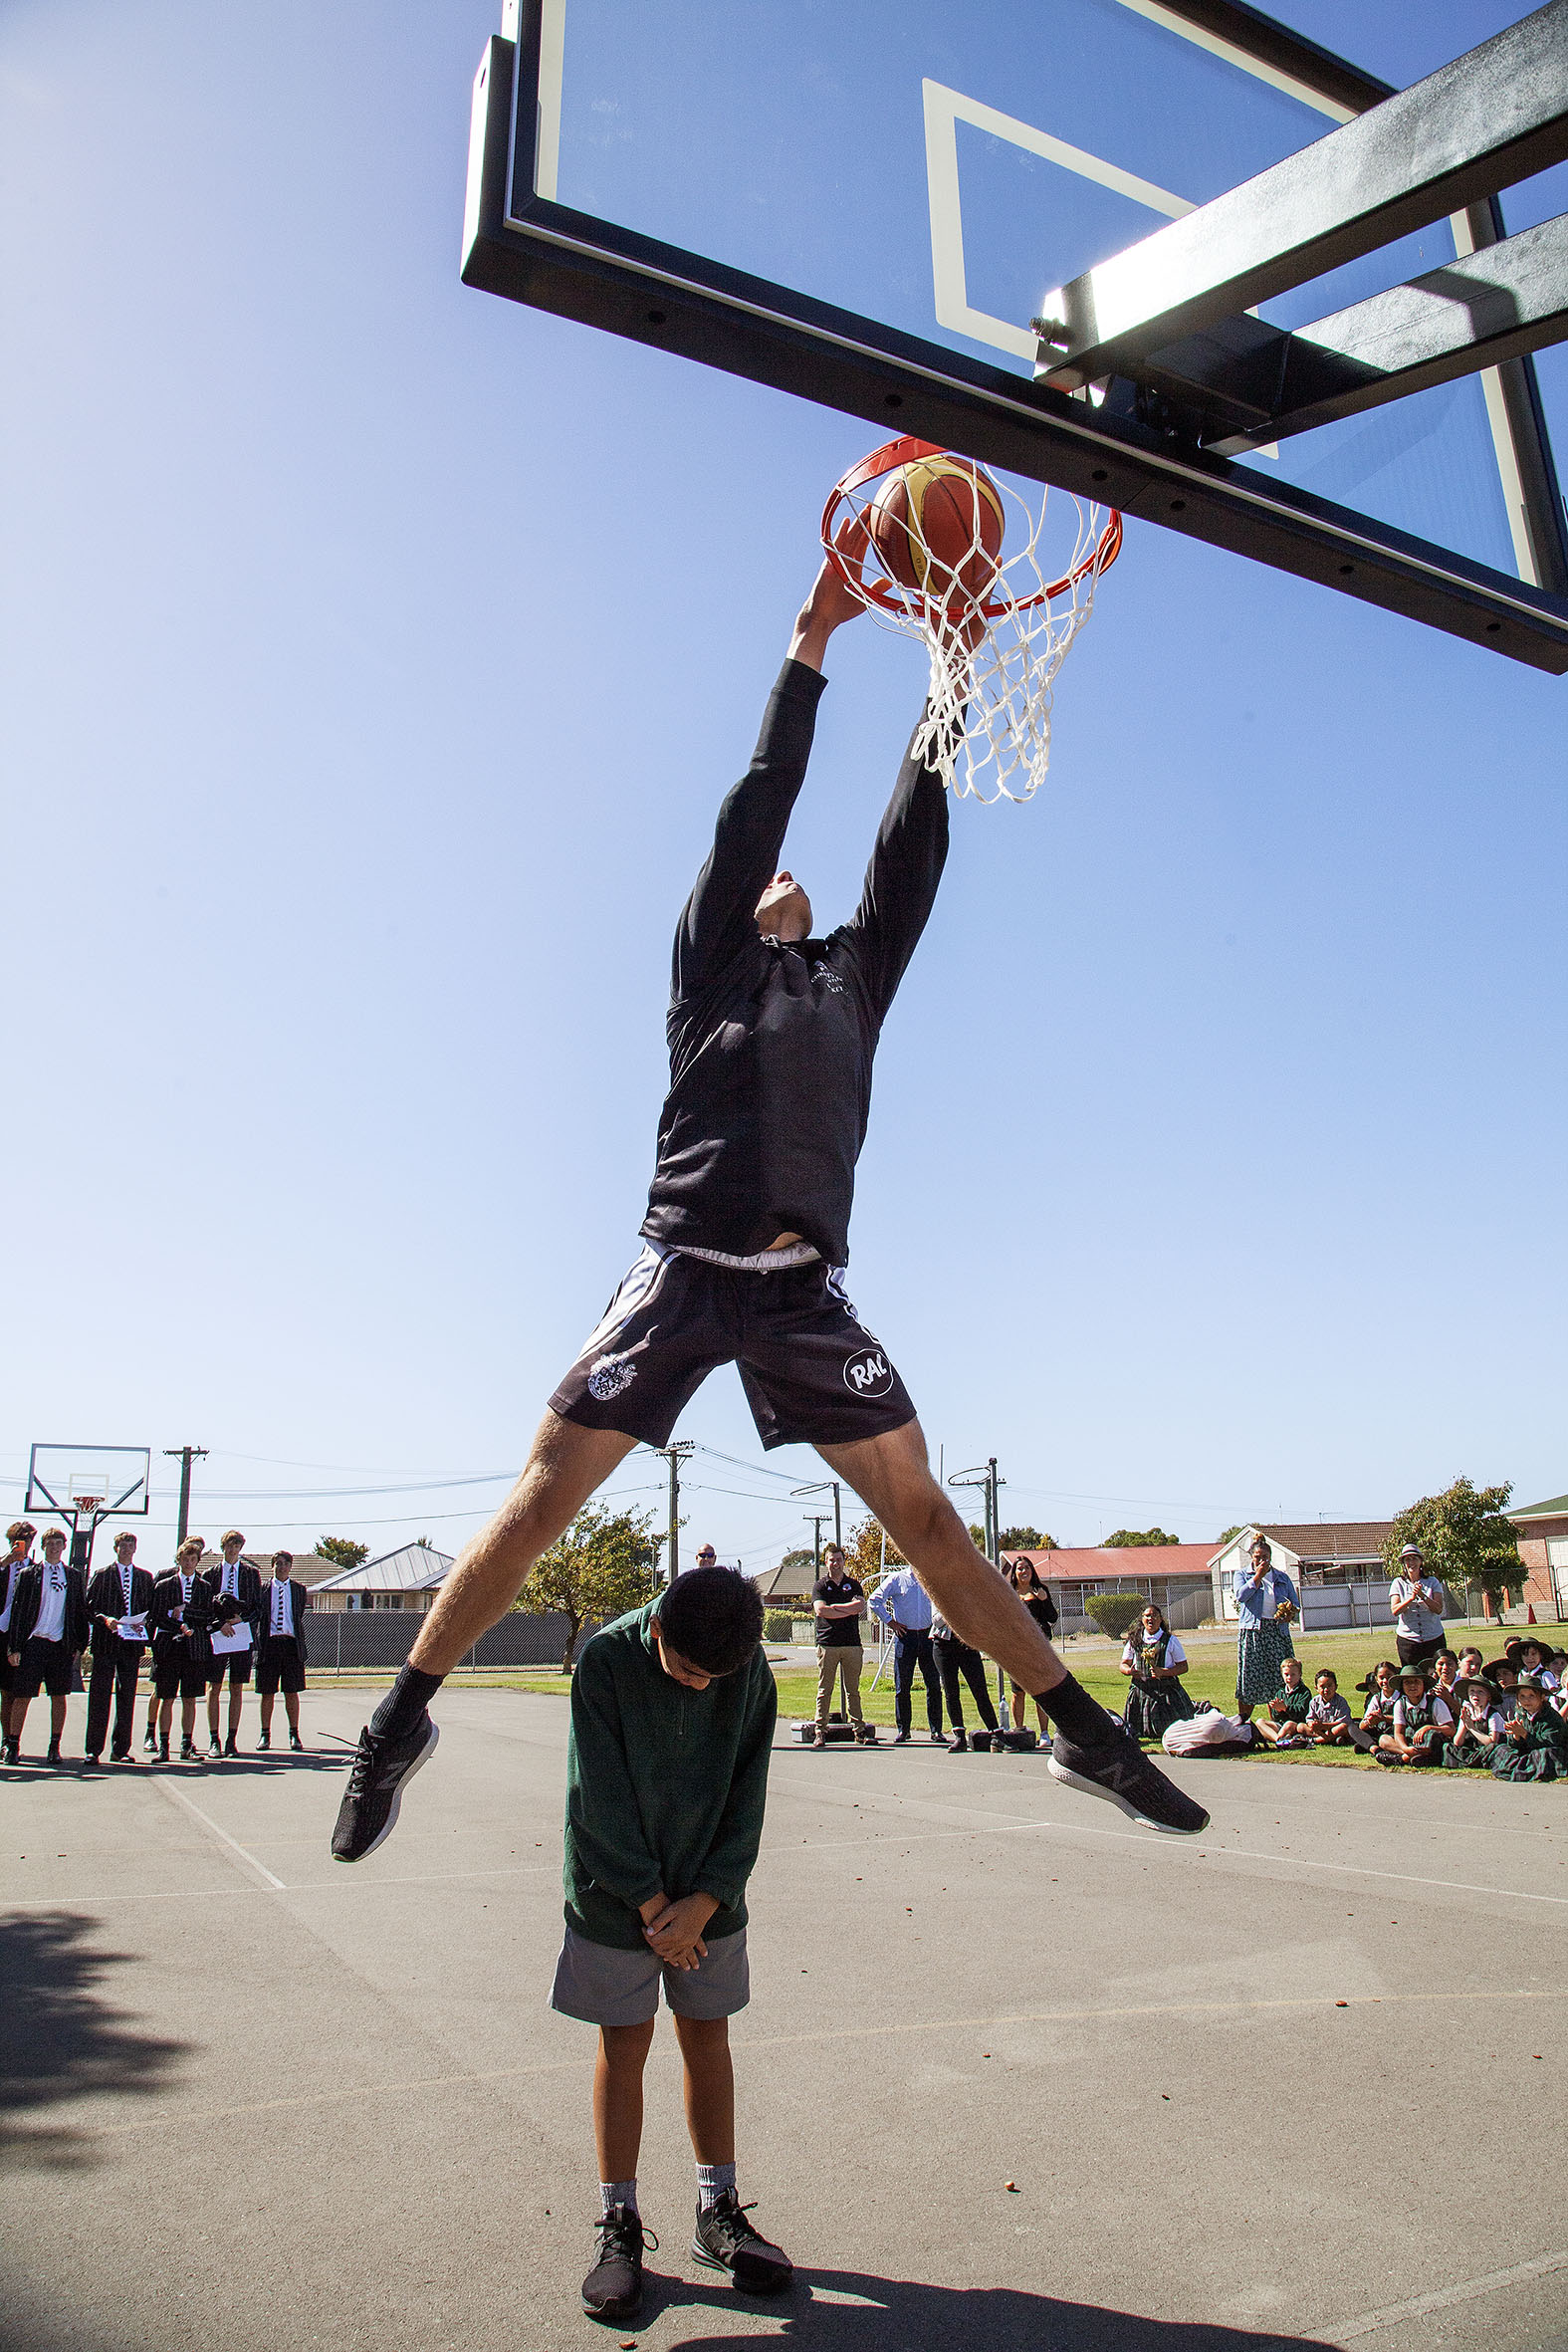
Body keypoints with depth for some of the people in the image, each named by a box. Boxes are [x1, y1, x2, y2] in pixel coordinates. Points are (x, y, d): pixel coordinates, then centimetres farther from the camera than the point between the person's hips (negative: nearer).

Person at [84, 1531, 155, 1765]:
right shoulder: (101, 1575, 7)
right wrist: (104, 1619, -16)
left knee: (127, 1696, 4)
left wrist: (143, 1624, -6)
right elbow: (89, 1606, 2)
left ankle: (120, 1749, 10)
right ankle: (93, 1748, 2)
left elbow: (151, 1608, 13)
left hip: (132, 1642, 2)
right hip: (105, 1642, -2)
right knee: (99, 1695, -3)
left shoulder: (145, 1578, 14)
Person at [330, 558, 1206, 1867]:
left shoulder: (854, 973, 22)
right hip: (686, 1268, -3)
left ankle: (1085, 1732, 8)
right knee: (544, 1498, -4)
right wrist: (808, 648, 9)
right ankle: (405, 1718, 11)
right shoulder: (710, 961, 13)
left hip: (806, 1288, 3)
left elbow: (912, 851, 17)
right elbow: (757, 806, 6)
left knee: (923, 1511, 2)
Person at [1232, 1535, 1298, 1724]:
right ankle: (1243, 1719, 1)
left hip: (1277, 1631, 3)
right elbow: (1241, 1595, -10)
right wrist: (1258, 1576, -11)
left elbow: (1296, 1604, 15)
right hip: (1252, 1631, -3)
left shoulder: (1282, 1577, 16)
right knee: (1250, 1675, -7)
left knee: (1278, 1676, -3)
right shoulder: (1242, 1574, 9)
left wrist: (1291, 1613, -7)